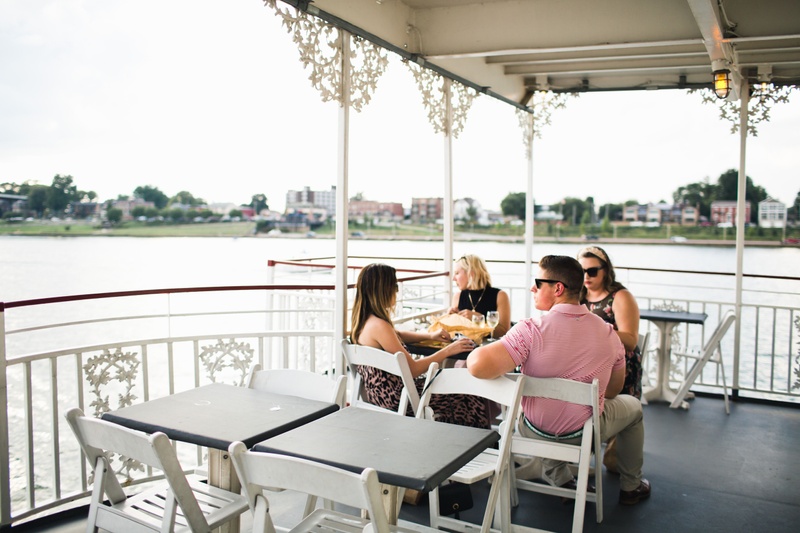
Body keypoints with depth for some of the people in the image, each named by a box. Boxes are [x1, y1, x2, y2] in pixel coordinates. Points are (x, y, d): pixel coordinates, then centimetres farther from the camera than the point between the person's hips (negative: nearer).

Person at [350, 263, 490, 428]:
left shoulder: (362, 319, 2)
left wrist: (430, 335, 11)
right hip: (395, 398, -10)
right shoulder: (379, 326, -27)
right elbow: (413, 369, -22)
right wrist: (448, 350, -13)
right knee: (471, 399, 3)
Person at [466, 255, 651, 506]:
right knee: (632, 405, 32)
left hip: (536, 433, -1)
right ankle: (631, 487, 43)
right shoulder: (608, 333, -13)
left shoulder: (530, 330, -28)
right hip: (585, 433, 1)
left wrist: (473, 354, -13)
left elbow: (479, 366, -37)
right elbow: (613, 391, 1)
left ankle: (561, 480, 34)